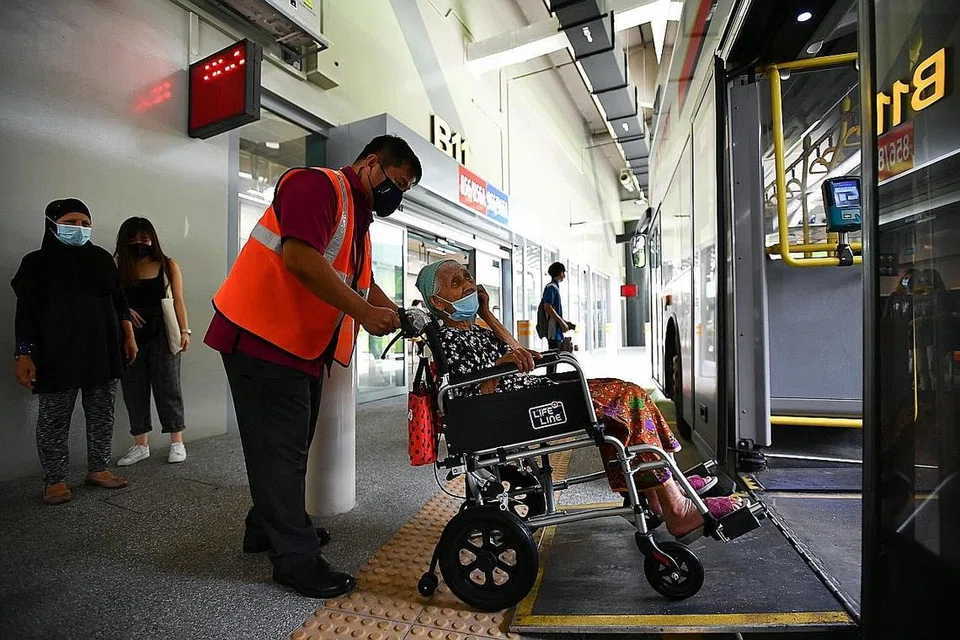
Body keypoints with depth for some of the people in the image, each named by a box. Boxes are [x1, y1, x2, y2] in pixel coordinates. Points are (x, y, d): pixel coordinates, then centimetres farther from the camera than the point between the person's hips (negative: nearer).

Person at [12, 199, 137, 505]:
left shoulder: (102, 259, 11)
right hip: (57, 355, -3)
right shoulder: (37, 262, 1)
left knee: (102, 414, 8)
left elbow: (119, 300, 15)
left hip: (103, 351, 3)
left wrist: (128, 337, 10)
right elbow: (26, 313, -1)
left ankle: (98, 469, 20)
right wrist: (24, 355, -7)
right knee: (54, 419, 2)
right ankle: (55, 480, 14)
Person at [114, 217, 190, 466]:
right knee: (134, 389, 7)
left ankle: (177, 442, 9)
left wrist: (184, 330, -5)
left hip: (161, 335, -2)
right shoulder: (117, 267, 7)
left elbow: (178, 301, 2)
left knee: (167, 387, 1)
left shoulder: (168, 266, 4)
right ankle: (140, 445, 18)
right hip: (130, 336, 2)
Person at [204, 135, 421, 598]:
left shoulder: (358, 217, 18)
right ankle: (296, 558, 8)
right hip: (260, 335, -10)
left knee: (290, 443, 18)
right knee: (279, 445, -3)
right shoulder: (318, 185, -13)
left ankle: (267, 526, 36)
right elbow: (300, 257, -27)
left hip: (305, 346, 10)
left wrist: (400, 316, 4)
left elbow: (362, 282, 19)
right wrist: (364, 313, -24)